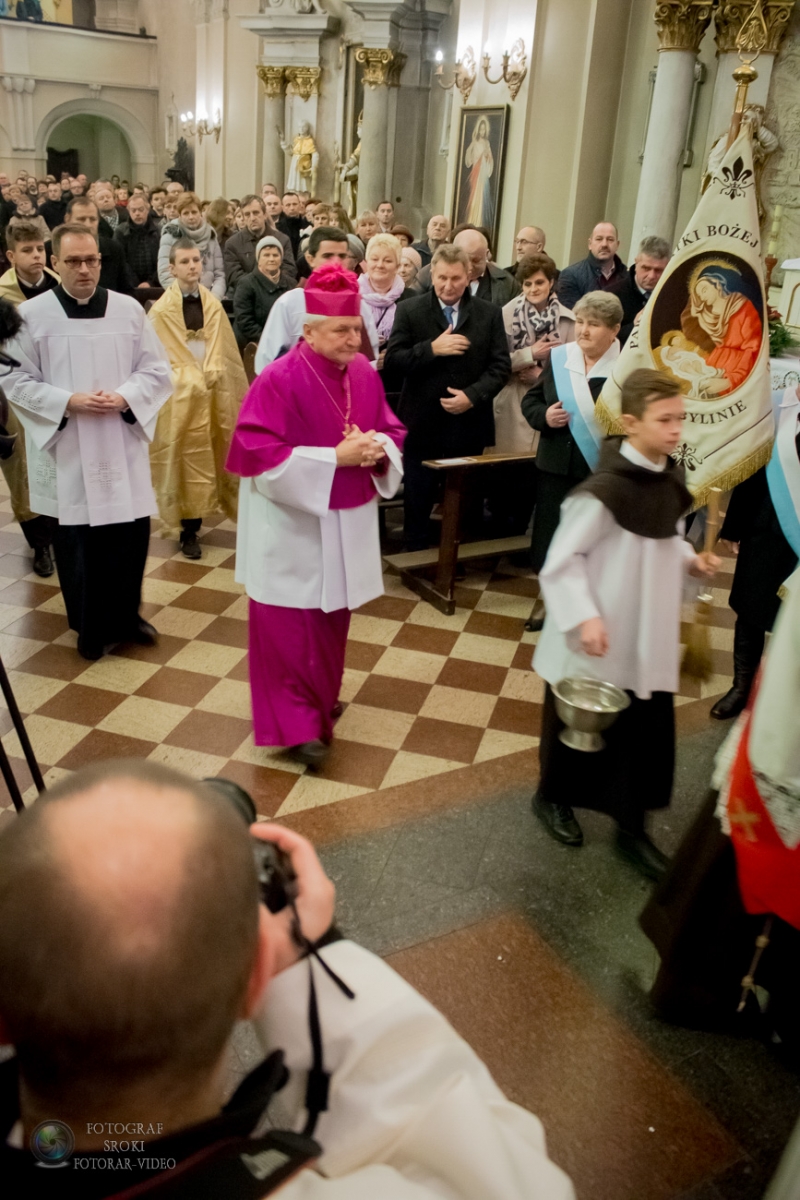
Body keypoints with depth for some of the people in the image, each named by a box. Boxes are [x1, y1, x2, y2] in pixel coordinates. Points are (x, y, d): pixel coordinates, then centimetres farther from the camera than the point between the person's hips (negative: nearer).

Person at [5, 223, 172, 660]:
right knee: (76, 541, 6)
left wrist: (124, 397, -13)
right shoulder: (32, 314, -5)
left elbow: (156, 370, 4)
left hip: (122, 445, 2)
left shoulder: (128, 309, 1)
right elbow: (17, 381, -2)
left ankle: (125, 615, 28)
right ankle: (89, 626, 24)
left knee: (132, 532, 6)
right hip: (65, 448, -2)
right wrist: (68, 402, -16)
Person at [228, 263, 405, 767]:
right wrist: (334, 457, -24)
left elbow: (392, 430, 9)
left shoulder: (364, 373, 0)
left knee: (332, 617, 19)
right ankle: (296, 724, 11)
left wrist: (377, 448, -16)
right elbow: (256, 452, -23)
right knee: (291, 625, 0)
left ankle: (319, 698, 38)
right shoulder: (279, 379, -19)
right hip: (292, 523, -6)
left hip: (347, 522, 6)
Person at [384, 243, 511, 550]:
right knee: (417, 505, 9)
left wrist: (472, 395, -15)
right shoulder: (410, 310, 0)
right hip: (422, 426, -1)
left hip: (469, 427, 1)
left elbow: (500, 366, -1)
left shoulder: (489, 314, 4)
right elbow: (392, 364, -7)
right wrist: (432, 349, -20)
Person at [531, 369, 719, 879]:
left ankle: (632, 829, 27)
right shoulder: (604, 490, -22)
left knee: (649, 732, 10)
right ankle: (552, 797, 39)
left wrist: (691, 561, -2)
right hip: (599, 638, -6)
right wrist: (584, 617, -24)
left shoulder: (671, 480, 1)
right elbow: (563, 559, -18)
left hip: (651, 639, 7)